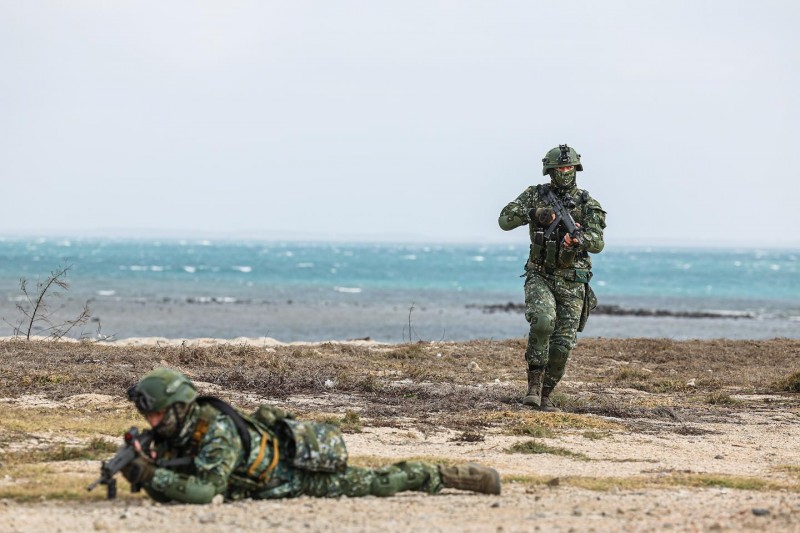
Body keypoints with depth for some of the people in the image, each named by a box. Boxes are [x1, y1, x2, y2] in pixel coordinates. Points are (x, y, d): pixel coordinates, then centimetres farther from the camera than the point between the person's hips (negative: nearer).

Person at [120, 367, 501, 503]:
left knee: (376, 483, 3)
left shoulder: (216, 431, -34)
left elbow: (204, 490, -43)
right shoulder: (174, 434, -8)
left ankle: (442, 476, 19)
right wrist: (142, 470, -27)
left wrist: (150, 474, -44)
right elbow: (166, 492, -6)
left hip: (302, 470, -8)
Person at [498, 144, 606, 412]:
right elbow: (505, 220, -6)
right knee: (543, 320, -30)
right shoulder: (535, 195, 2)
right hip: (540, 277, -1)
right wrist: (534, 214, -22)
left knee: (563, 344, -1)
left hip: (571, 282, 1)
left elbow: (598, 243, -12)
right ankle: (534, 382, -18)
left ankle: (545, 394, 16)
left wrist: (579, 238, -35)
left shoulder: (587, 204, 0)